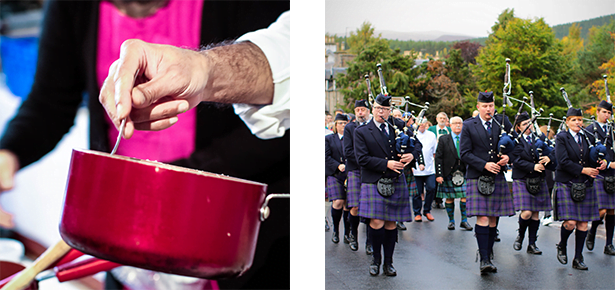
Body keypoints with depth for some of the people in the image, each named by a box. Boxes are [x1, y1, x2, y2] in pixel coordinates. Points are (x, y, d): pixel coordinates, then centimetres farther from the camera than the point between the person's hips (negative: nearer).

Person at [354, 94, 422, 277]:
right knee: (377, 222, -9)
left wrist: (412, 154, -7)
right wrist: (386, 164, -15)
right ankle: (376, 259, 13)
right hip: (373, 182, -2)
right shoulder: (362, 132, 1)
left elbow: (417, 143, 15)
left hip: (396, 182, 3)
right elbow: (362, 158, -8)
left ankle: (388, 262, 17)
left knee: (391, 223, 6)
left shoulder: (399, 126, 9)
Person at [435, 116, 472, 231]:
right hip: (448, 174, -1)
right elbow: (438, 158, 0)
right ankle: (451, 221, 15)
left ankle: (464, 221, 6)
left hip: (464, 174, 1)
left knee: (465, 196, -4)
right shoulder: (444, 139, 4)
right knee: (449, 198, 3)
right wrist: (439, 174, -8)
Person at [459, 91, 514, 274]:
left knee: (493, 219, 7)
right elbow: (464, 154, -3)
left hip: (498, 177, 3)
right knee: (482, 218, -11)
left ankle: (487, 252, 20)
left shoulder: (502, 122, 8)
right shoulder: (468, 126, 1)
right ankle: (484, 259, -10)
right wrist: (484, 165, -15)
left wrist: (508, 156, -4)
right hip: (477, 177, -3)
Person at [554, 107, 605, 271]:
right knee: (570, 222, -13)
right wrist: (583, 170, -15)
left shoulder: (587, 138, 14)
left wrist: (600, 165, -6)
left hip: (585, 186, 5)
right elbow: (563, 161, -13)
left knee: (583, 223, 2)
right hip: (566, 185, -5)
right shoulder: (561, 138, -2)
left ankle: (578, 259, 11)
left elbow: (592, 160, 16)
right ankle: (562, 246, 17)